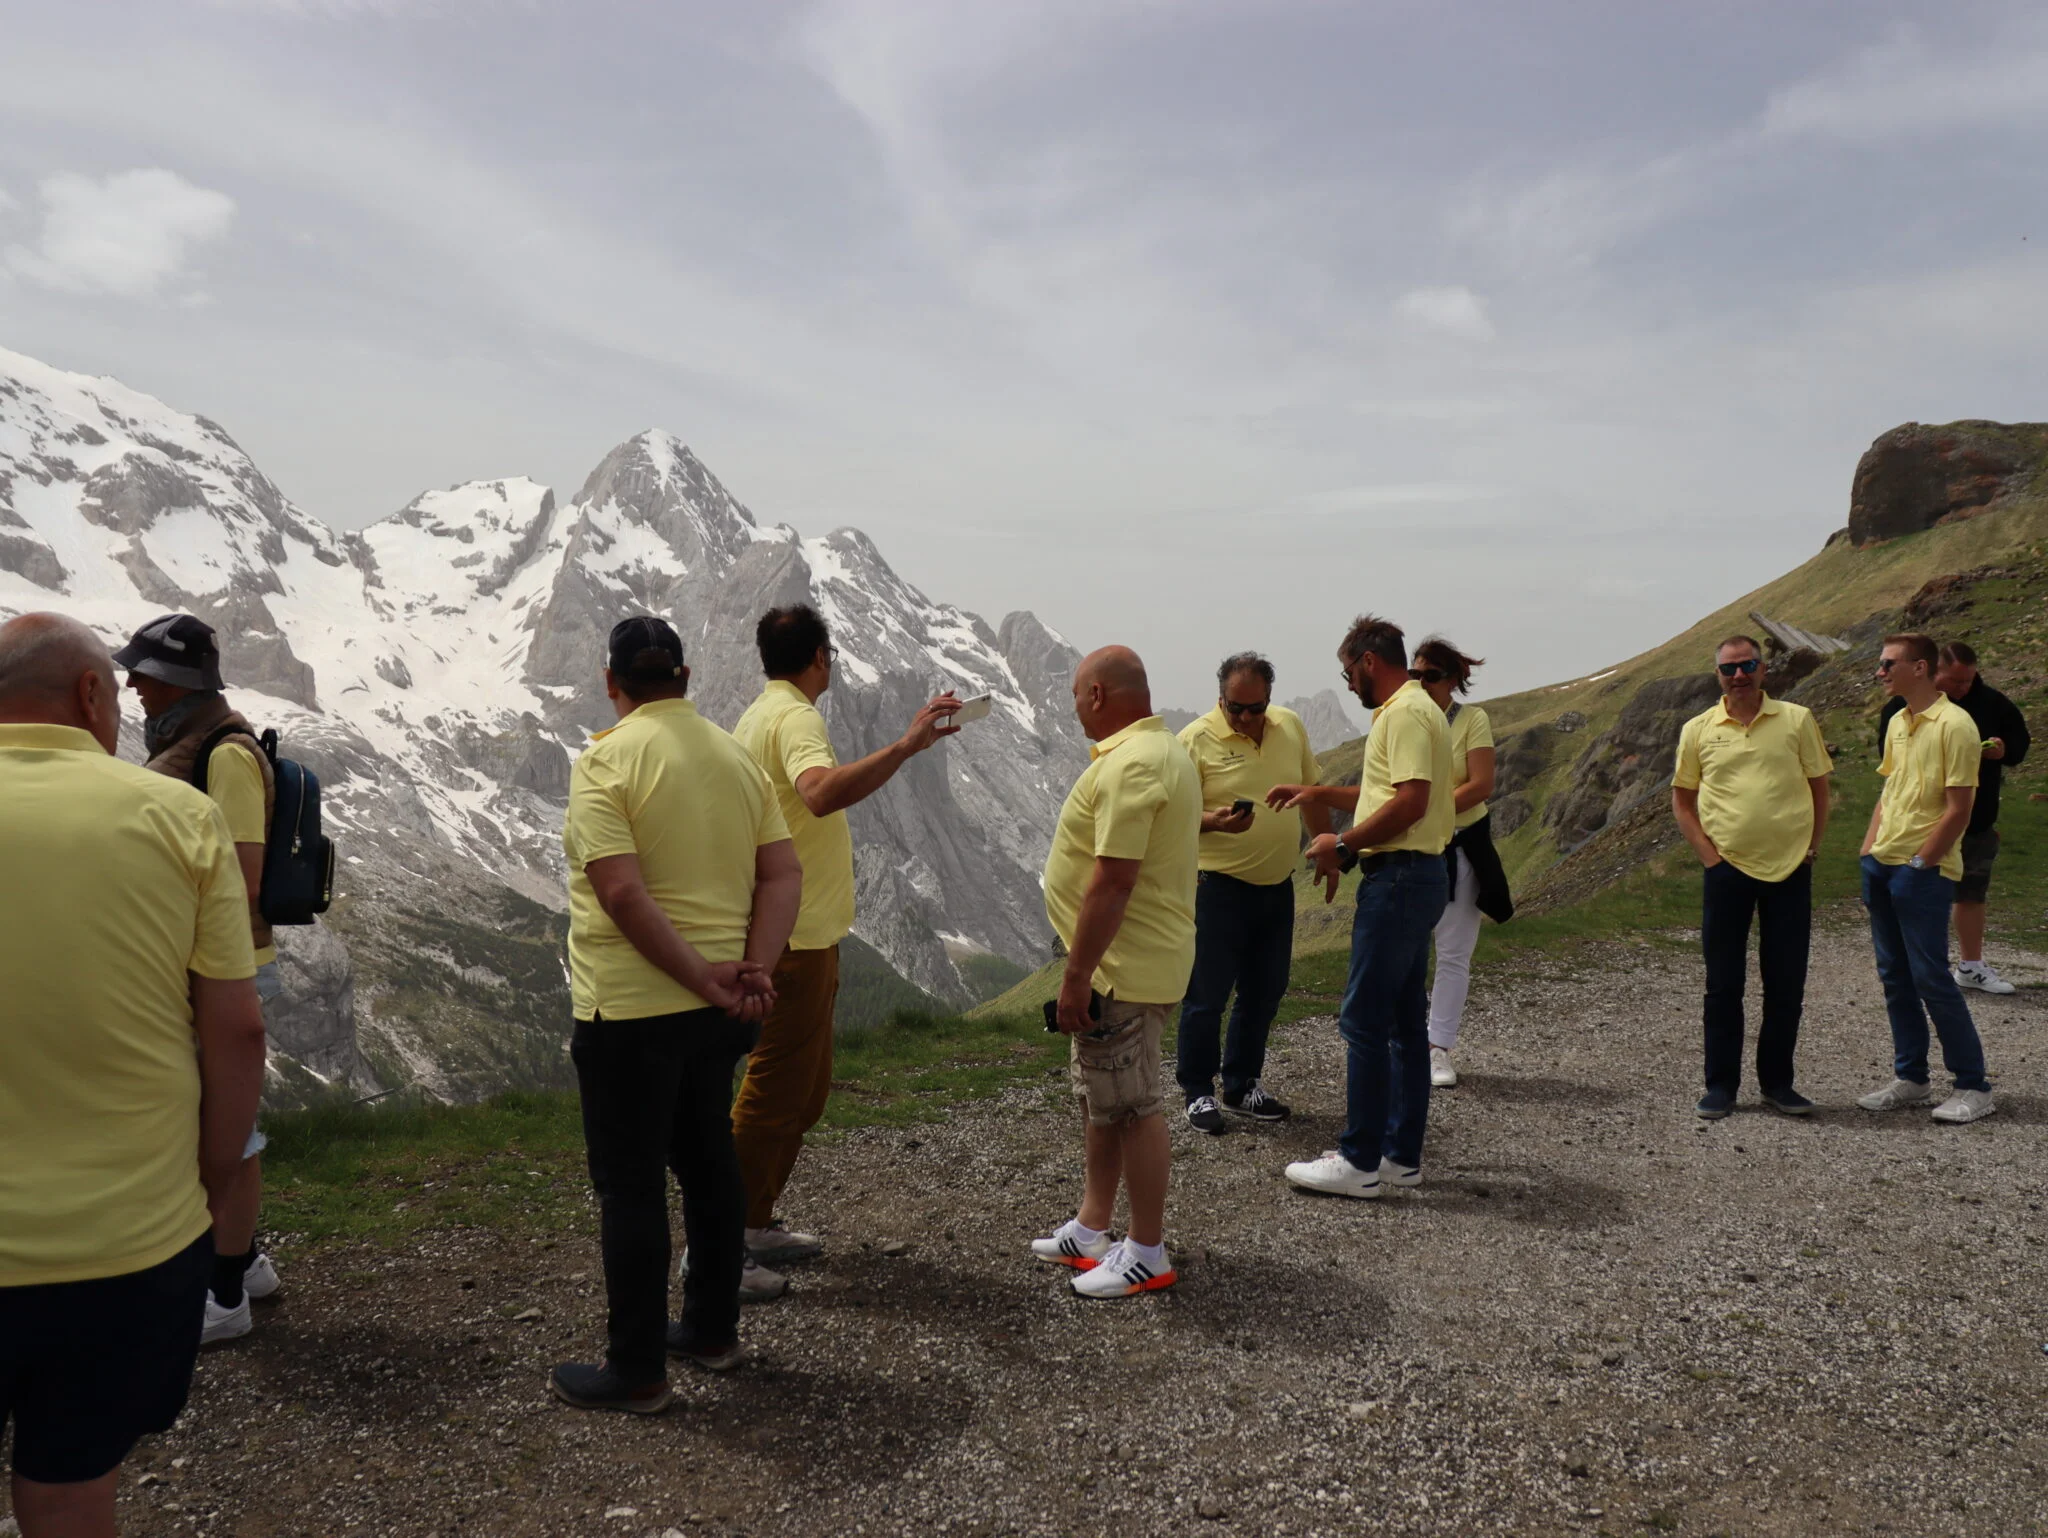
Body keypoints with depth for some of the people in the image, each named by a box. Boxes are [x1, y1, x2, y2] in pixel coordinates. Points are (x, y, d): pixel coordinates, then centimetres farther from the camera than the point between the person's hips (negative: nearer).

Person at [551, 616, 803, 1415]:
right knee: (708, 1159, 20)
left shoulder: (606, 760, -14)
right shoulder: (737, 756, 5)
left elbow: (622, 893, -24)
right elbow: (784, 874, -1)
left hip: (632, 1009, -7)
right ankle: (712, 1328, 33)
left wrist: (703, 978, -18)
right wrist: (754, 970, -9)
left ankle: (636, 1369, 16)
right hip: (720, 1011, 7)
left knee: (630, 1184, 5)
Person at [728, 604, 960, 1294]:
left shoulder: (758, 715, 14)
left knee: (806, 1086, 19)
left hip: (797, 933, 11)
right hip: (797, 938, -11)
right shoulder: (795, 717, -18)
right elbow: (821, 792, -40)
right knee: (776, 1093, -3)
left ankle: (757, 1223, 29)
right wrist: (906, 746, -45)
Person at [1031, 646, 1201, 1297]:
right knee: (1100, 1099, 19)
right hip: (1125, 966, 11)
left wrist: (1075, 976, -22)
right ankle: (1091, 1231, 32)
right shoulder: (1167, 750, 13)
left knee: (1132, 1108, 0)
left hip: (1122, 970, -11)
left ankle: (1148, 1255, 13)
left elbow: (1113, 881, -27)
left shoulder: (1129, 766, -22)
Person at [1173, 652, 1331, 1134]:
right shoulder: (1196, 739, -12)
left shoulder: (1290, 726, 5)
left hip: (1277, 886, 6)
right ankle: (1197, 1091, 15)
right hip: (1219, 888, -6)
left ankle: (1242, 1086, 29)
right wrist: (1215, 821, -29)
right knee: (1208, 994, 0)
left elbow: (1311, 793, 17)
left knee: (1264, 993, 14)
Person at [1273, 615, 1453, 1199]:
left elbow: (1411, 801, -25)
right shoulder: (1410, 709, 20)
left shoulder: (1405, 713, -14)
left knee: (1364, 1020, -7)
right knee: (1405, 1020, 13)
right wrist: (1320, 793, 24)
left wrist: (1343, 843, -17)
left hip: (1398, 877, -11)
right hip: (1412, 876, 11)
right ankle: (1402, 1155, 20)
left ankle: (1360, 1162, -1)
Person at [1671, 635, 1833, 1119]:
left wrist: (1810, 848, 0)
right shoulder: (1698, 730, 3)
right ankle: (1721, 1084, 15)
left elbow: (1819, 788, 8)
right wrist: (1708, 854, -2)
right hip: (1727, 868, 0)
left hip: (1790, 868, 0)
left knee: (1786, 984, 7)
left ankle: (1777, 1082, 21)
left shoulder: (1797, 720, 3)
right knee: (1723, 983, 5)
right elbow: (1681, 800, 8)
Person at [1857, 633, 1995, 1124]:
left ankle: (1973, 1086, 6)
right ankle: (1910, 1078, 20)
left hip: (1925, 870, -8)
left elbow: (1958, 810, -15)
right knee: (1895, 976, 11)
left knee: (1930, 977, -6)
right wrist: (1869, 853, 12)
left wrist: (1918, 863, -16)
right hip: (1883, 864, 8)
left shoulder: (1954, 725, -13)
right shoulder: (1897, 723, 13)